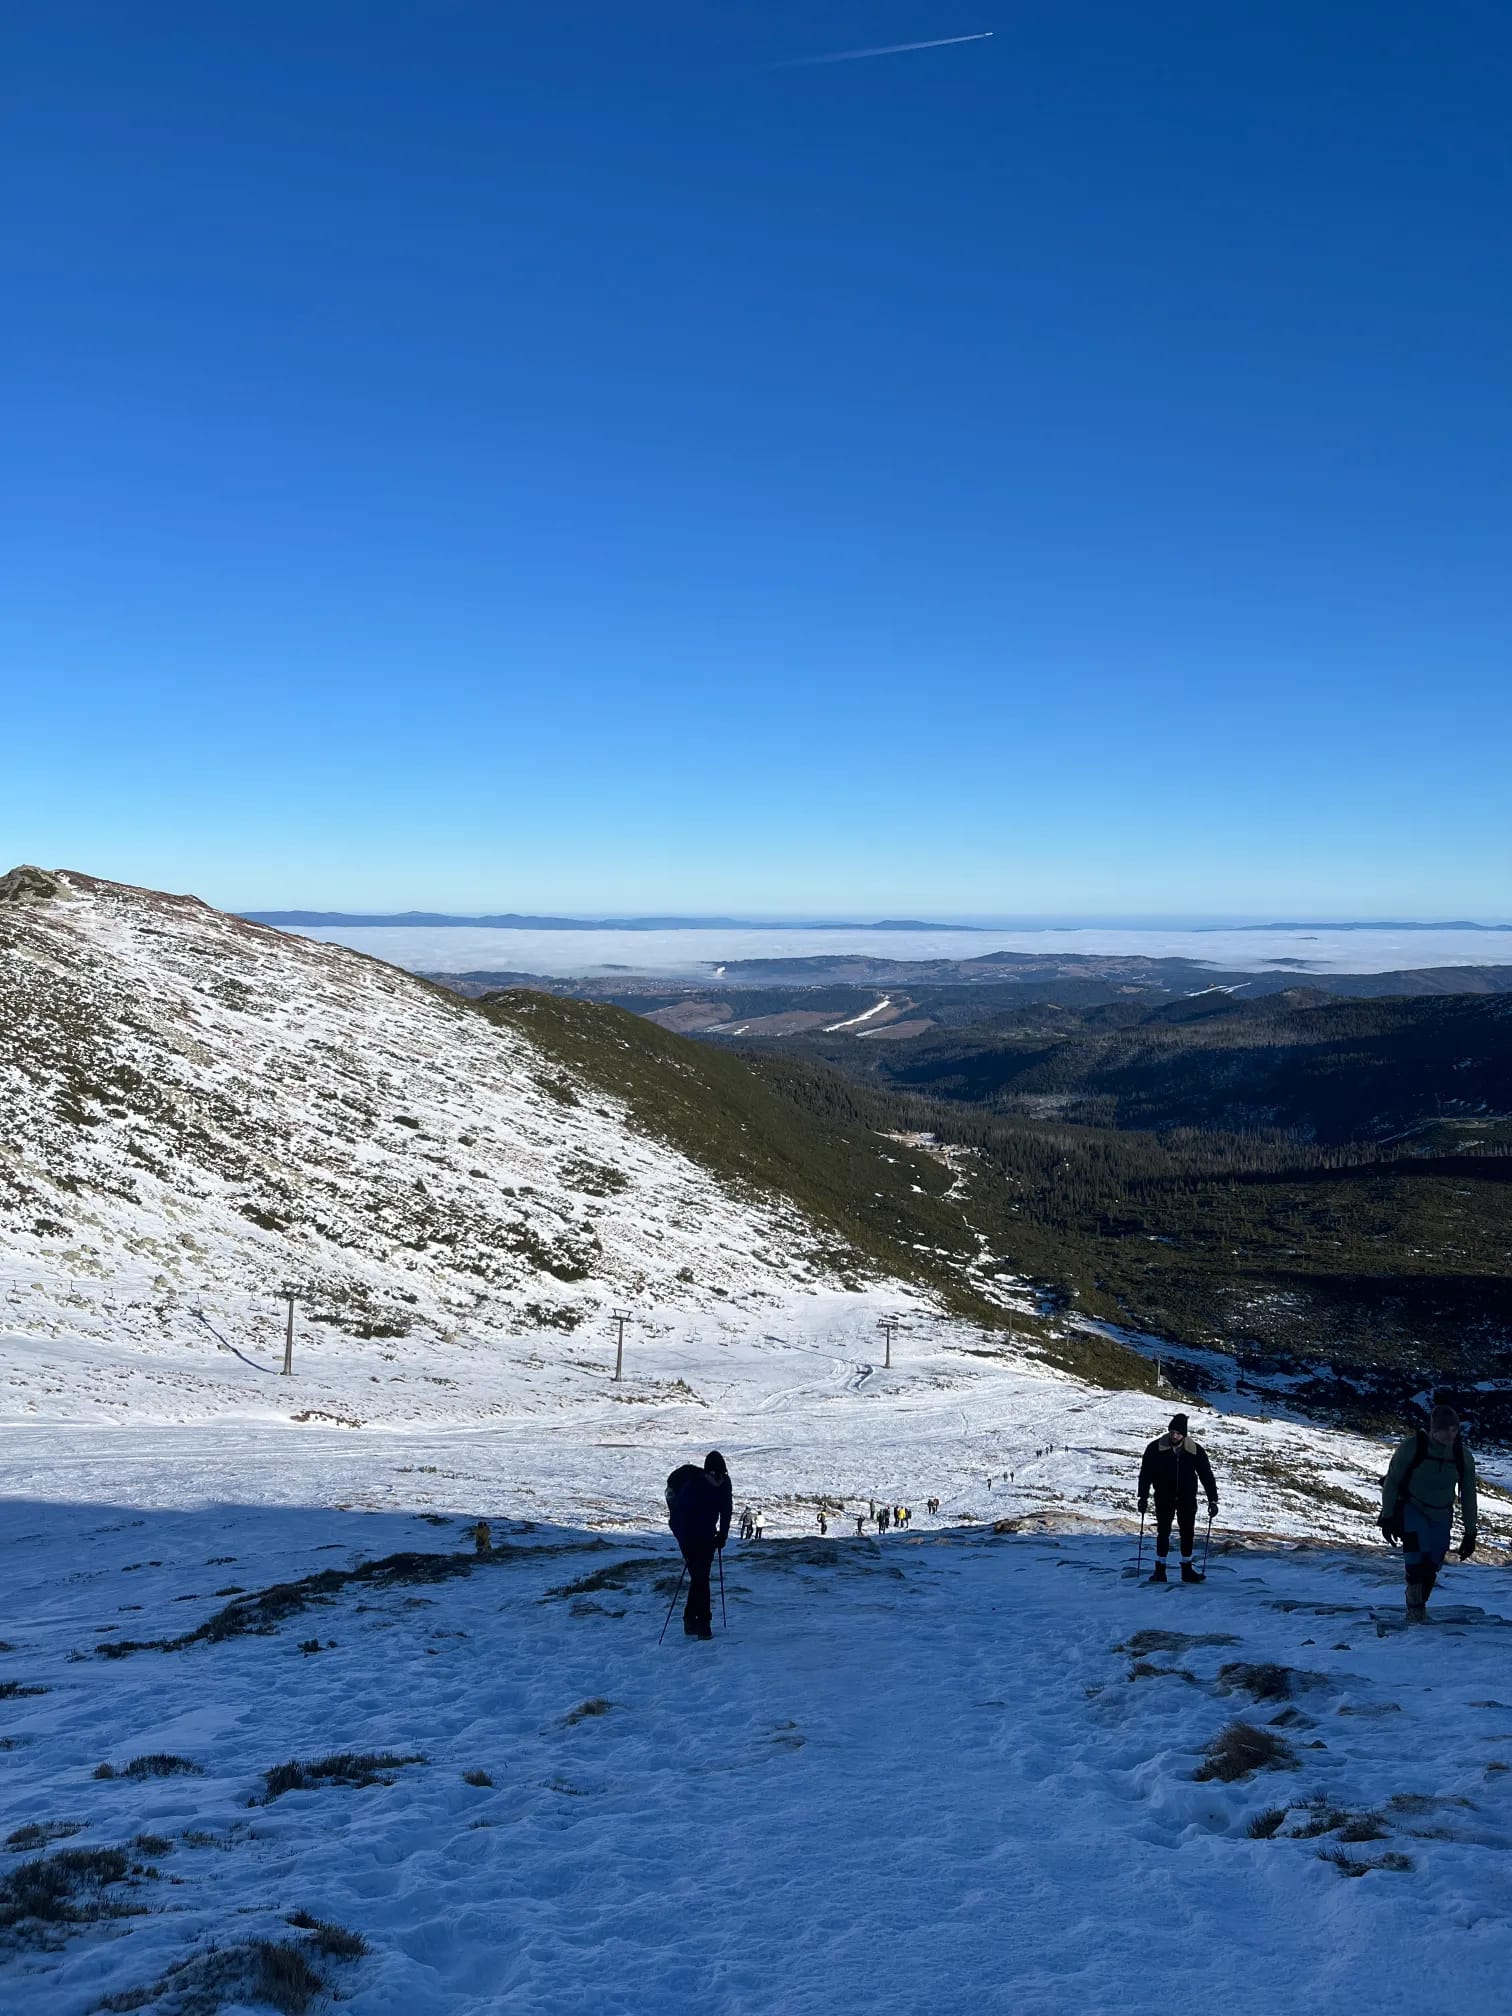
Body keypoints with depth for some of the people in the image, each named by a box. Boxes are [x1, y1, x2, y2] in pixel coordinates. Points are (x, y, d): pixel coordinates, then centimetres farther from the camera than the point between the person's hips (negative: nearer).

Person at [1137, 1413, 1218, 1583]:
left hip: (1187, 1498, 1)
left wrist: (1213, 1500, -7)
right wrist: (1143, 1497, -11)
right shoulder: (1156, 1448, -12)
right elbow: (1145, 1473, -7)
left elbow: (1206, 1475, -3)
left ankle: (1187, 1569, 14)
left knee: (1188, 1532, 3)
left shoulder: (1195, 1451, -9)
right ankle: (1160, 1570, 6)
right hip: (1164, 1497, -1)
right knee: (1163, 1532, -1)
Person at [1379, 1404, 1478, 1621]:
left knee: (1432, 1566, 5)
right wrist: (1387, 1517, -8)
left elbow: (1468, 1496, 2)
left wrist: (1470, 1533, 4)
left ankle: (1420, 1606, 30)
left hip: (1441, 1516, 3)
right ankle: (1414, 1607, -12)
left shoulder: (1463, 1457, -8)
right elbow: (1392, 1481, -10)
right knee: (1417, 1557, -24)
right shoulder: (1412, 1447, -19)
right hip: (1411, 1511, -3)